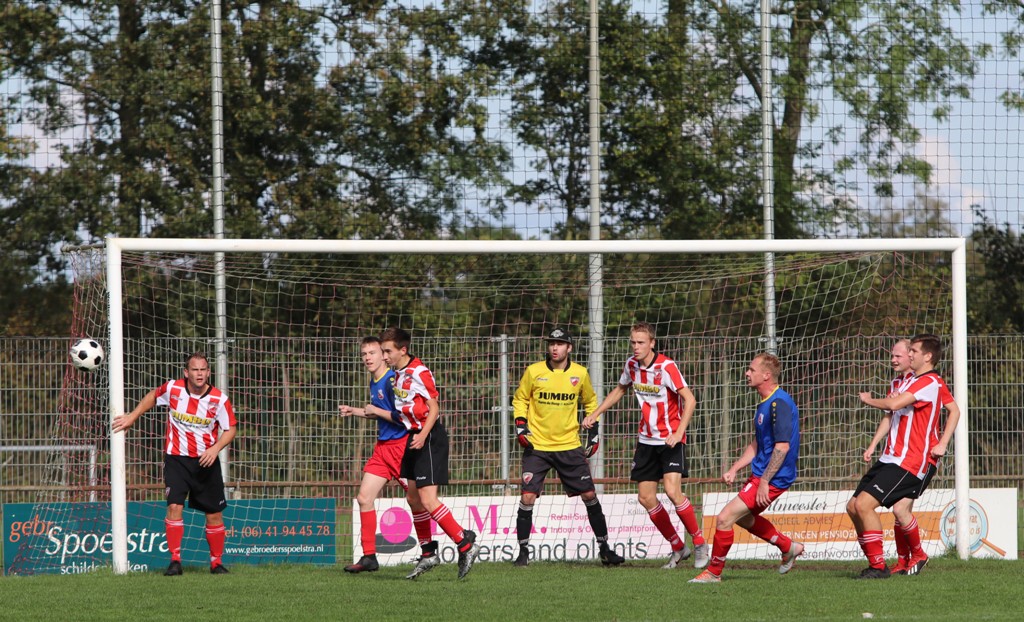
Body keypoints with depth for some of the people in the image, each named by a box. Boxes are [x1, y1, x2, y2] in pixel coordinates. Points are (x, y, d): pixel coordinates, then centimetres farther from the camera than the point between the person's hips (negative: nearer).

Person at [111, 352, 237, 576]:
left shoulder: (219, 399, -10)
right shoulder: (172, 389, -8)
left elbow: (230, 428, -2)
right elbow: (152, 397, 13)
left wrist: (215, 448, -19)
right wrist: (132, 417, 14)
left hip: (206, 461, 1)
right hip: (176, 458, -1)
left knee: (214, 513, 4)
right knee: (174, 506, -17)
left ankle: (217, 562, 19)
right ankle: (175, 561, -14)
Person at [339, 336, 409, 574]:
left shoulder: (392, 381, -16)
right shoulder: (374, 382, 13)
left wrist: (375, 411, -14)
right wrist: (356, 411, 18)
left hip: (401, 445, -9)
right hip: (383, 447, 9)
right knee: (364, 498, 2)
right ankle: (369, 557, 6)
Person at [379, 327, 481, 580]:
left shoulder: (419, 372, -15)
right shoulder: (397, 375, 13)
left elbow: (434, 408, -17)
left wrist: (423, 435, -28)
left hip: (430, 438, -10)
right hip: (414, 438, 10)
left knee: (428, 500, -17)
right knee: (413, 498, 12)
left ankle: (465, 544, -13)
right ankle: (428, 554, 22)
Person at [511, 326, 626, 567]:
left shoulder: (580, 373, 1)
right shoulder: (533, 372, -4)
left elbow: (590, 401, 18)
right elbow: (520, 399, 9)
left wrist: (594, 432, 11)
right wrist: (520, 425, -6)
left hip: (570, 446, 1)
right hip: (537, 446, -1)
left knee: (589, 495, 0)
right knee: (528, 496, -11)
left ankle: (604, 548, 13)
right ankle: (523, 551, 1)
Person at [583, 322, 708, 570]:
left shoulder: (666, 367, -17)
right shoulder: (631, 365, 3)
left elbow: (689, 400, -21)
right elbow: (619, 390, 23)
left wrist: (678, 433, -29)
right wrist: (595, 414, 18)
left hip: (670, 439, -7)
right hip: (647, 439, 7)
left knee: (672, 490, -21)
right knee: (646, 497, 2)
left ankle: (700, 542, -5)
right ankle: (678, 547, 16)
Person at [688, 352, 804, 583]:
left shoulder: (780, 403, -20)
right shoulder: (765, 403, 13)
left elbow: (782, 446, -25)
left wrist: (764, 482, -25)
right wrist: (734, 469, 14)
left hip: (773, 478, -11)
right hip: (760, 474, 11)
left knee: (724, 518, -11)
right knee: (743, 517, 28)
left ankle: (713, 572, 3)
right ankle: (788, 547, 37)